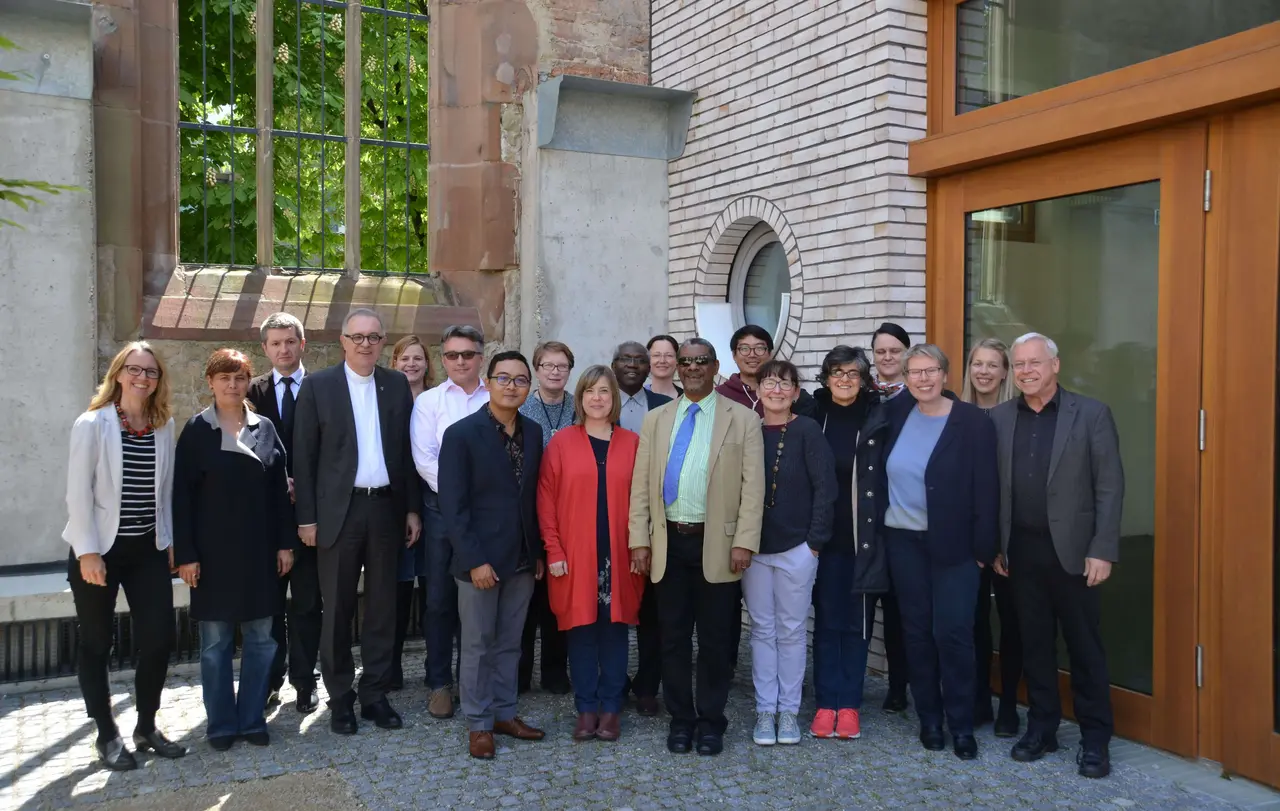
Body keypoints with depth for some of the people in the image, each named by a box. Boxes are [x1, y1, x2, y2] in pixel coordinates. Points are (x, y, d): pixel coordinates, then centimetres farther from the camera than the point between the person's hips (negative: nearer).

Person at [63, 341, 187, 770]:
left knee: (159, 637, 2)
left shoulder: (164, 426, 3)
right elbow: (78, 492, -11)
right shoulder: (92, 424, -9)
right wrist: (88, 552, -15)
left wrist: (169, 540, 6)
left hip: (148, 549, 4)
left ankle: (146, 728, 21)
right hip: (99, 549, -4)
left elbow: (166, 488, 7)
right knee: (96, 643, 9)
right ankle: (107, 735, 23)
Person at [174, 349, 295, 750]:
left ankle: (252, 718, 19)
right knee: (216, 641, 6)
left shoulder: (265, 428, 5)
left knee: (260, 638, 7)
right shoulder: (197, 430, -2)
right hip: (214, 551, -2)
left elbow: (280, 488, 6)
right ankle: (221, 724, 19)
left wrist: (286, 543, 1)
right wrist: (186, 553, -9)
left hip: (260, 550, 2)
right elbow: (182, 495, -4)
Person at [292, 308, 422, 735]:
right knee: (337, 608, 6)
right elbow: (304, 456, -3)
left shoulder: (397, 384, 7)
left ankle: (375, 695, 22)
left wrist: (412, 508, 5)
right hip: (339, 510, -2)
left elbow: (407, 451, 8)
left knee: (382, 606, 9)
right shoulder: (318, 385, -1)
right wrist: (307, 517, -6)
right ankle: (340, 699, 19)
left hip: (386, 508, 3)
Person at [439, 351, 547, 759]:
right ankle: (478, 723, 22)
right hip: (480, 560, -5)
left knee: (509, 643, 16)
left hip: (522, 558, 5)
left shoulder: (533, 432, 5)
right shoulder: (461, 434, -11)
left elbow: (535, 496, 9)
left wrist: (538, 552, 7)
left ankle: (505, 713, 29)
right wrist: (474, 560, -17)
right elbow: (453, 505, -13)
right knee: (477, 645, 8)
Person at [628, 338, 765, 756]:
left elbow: (752, 486, -5)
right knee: (673, 637, 10)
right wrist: (639, 540, 0)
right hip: (668, 541, 3)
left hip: (716, 544, -2)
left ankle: (711, 721, 21)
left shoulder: (743, 419, 1)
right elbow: (641, 484, 7)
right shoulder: (656, 419, 10)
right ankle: (680, 719, 24)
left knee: (715, 639, 6)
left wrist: (744, 542, -13)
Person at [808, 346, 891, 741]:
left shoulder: (879, 419, -1)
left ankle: (849, 704, 19)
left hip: (864, 538, -1)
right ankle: (826, 703, 16)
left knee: (857, 622, 7)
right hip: (824, 536, 1)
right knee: (827, 620, 7)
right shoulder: (812, 416, 2)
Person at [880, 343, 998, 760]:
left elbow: (986, 490, -9)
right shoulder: (896, 413, 2)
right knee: (916, 631, 10)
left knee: (952, 632, -2)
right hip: (903, 541, 4)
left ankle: (961, 724, 13)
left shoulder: (973, 422, -9)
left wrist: (983, 548, -11)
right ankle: (929, 718, 24)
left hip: (953, 544, -4)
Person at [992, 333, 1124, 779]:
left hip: (1072, 549, -3)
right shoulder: (998, 418, 5)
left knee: (1085, 646, 6)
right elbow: (992, 486, 6)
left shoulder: (1091, 413, -3)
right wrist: (994, 546, 3)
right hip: (1021, 550, 3)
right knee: (1034, 644, 12)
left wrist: (1102, 550, -11)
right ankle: (1042, 727, 24)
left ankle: (1095, 738, 18)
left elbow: (1110, 486, -6)